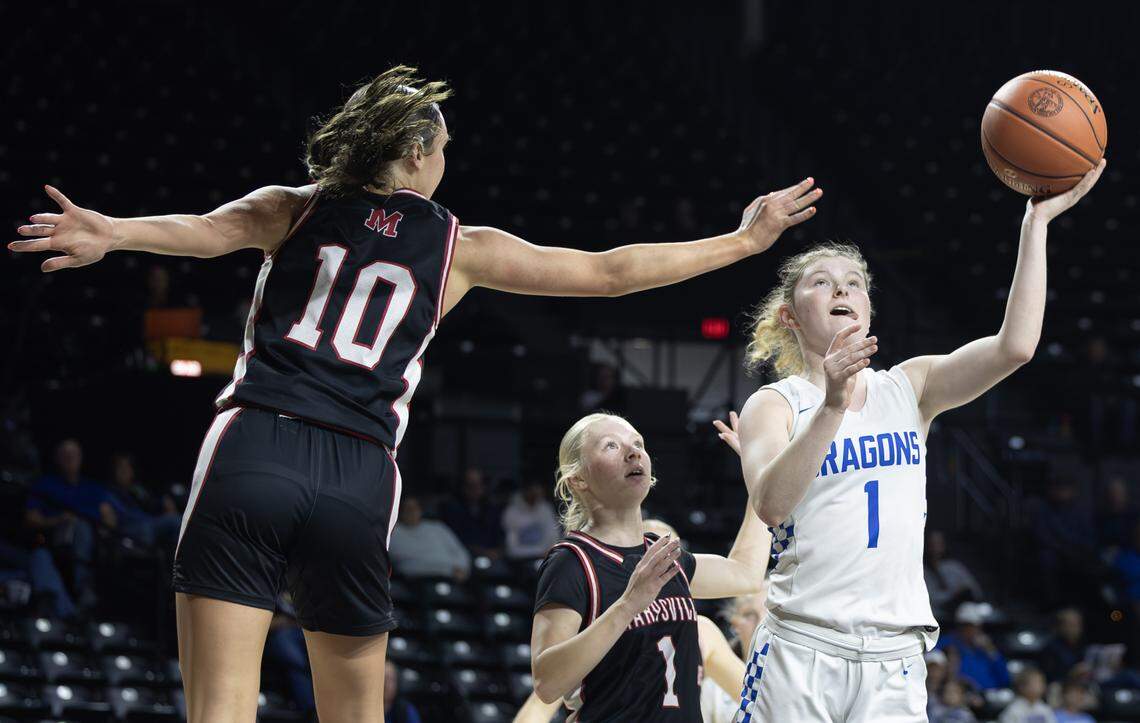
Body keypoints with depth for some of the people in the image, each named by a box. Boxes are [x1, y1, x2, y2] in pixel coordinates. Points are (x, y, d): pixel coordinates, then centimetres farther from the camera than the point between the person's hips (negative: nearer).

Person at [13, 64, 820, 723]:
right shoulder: (457, 246, 14)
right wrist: (742, 242, 27)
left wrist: (114, 233, -26)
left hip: (254, 450, 0)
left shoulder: (294, 210, 14)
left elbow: (209, 229, -8)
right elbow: (610, 271, 17)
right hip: (358, 477, 1)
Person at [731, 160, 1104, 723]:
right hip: (802, 650, -3)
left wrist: (1036, 223, -9)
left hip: (895, 661, 3)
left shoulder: (908, 390, 10)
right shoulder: (774, 405, 1)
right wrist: (832, 406, -29)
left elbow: (1014, 346, -5)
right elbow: (771, 505, -18)